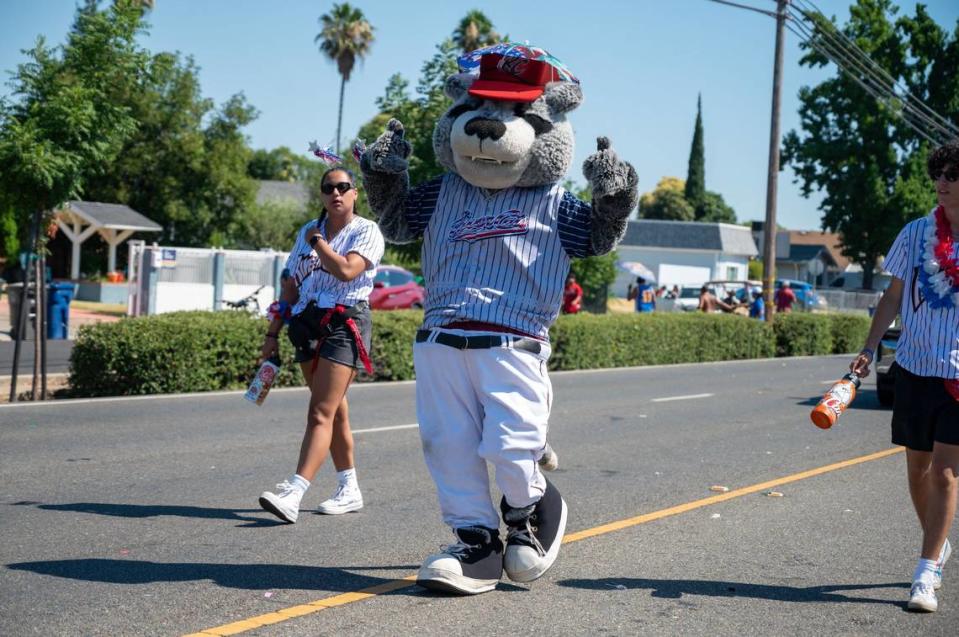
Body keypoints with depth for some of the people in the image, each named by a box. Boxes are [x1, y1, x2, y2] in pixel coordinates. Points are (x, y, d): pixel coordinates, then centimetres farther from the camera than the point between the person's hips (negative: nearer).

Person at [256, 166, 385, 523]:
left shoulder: (366, 232, -3)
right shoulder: (307, 231, 15)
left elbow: (346, 270, -21)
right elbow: (291, 285, 17)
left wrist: (317, 241, -6)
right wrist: (273, 333, 13)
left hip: (345, 324, -6)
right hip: (308, 324, 7)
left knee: (321, 413, -14)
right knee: (335, 412, 13)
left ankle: (293, 495, -25)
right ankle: (349, 490, 23)